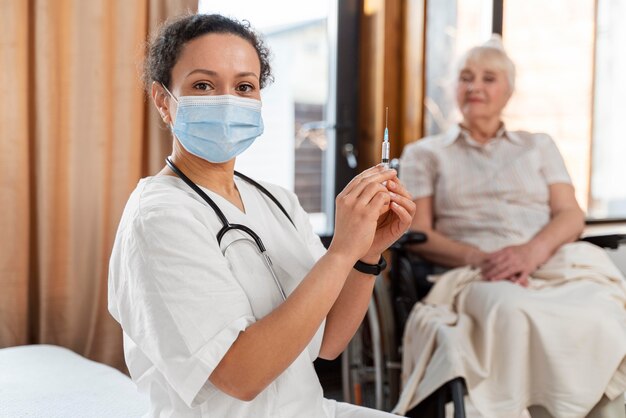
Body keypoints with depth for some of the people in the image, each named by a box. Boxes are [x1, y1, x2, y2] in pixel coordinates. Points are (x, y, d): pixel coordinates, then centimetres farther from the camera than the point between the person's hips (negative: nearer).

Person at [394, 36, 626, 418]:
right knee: (514, 311, -40)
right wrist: (481, 257, -12)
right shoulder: (425, 153, 21)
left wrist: (534, 250, -12)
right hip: (477, 276, -2)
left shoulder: (539, 146, 27)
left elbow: (572, 215, 13)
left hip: (557, 266, 2)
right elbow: (417, 233, 8)